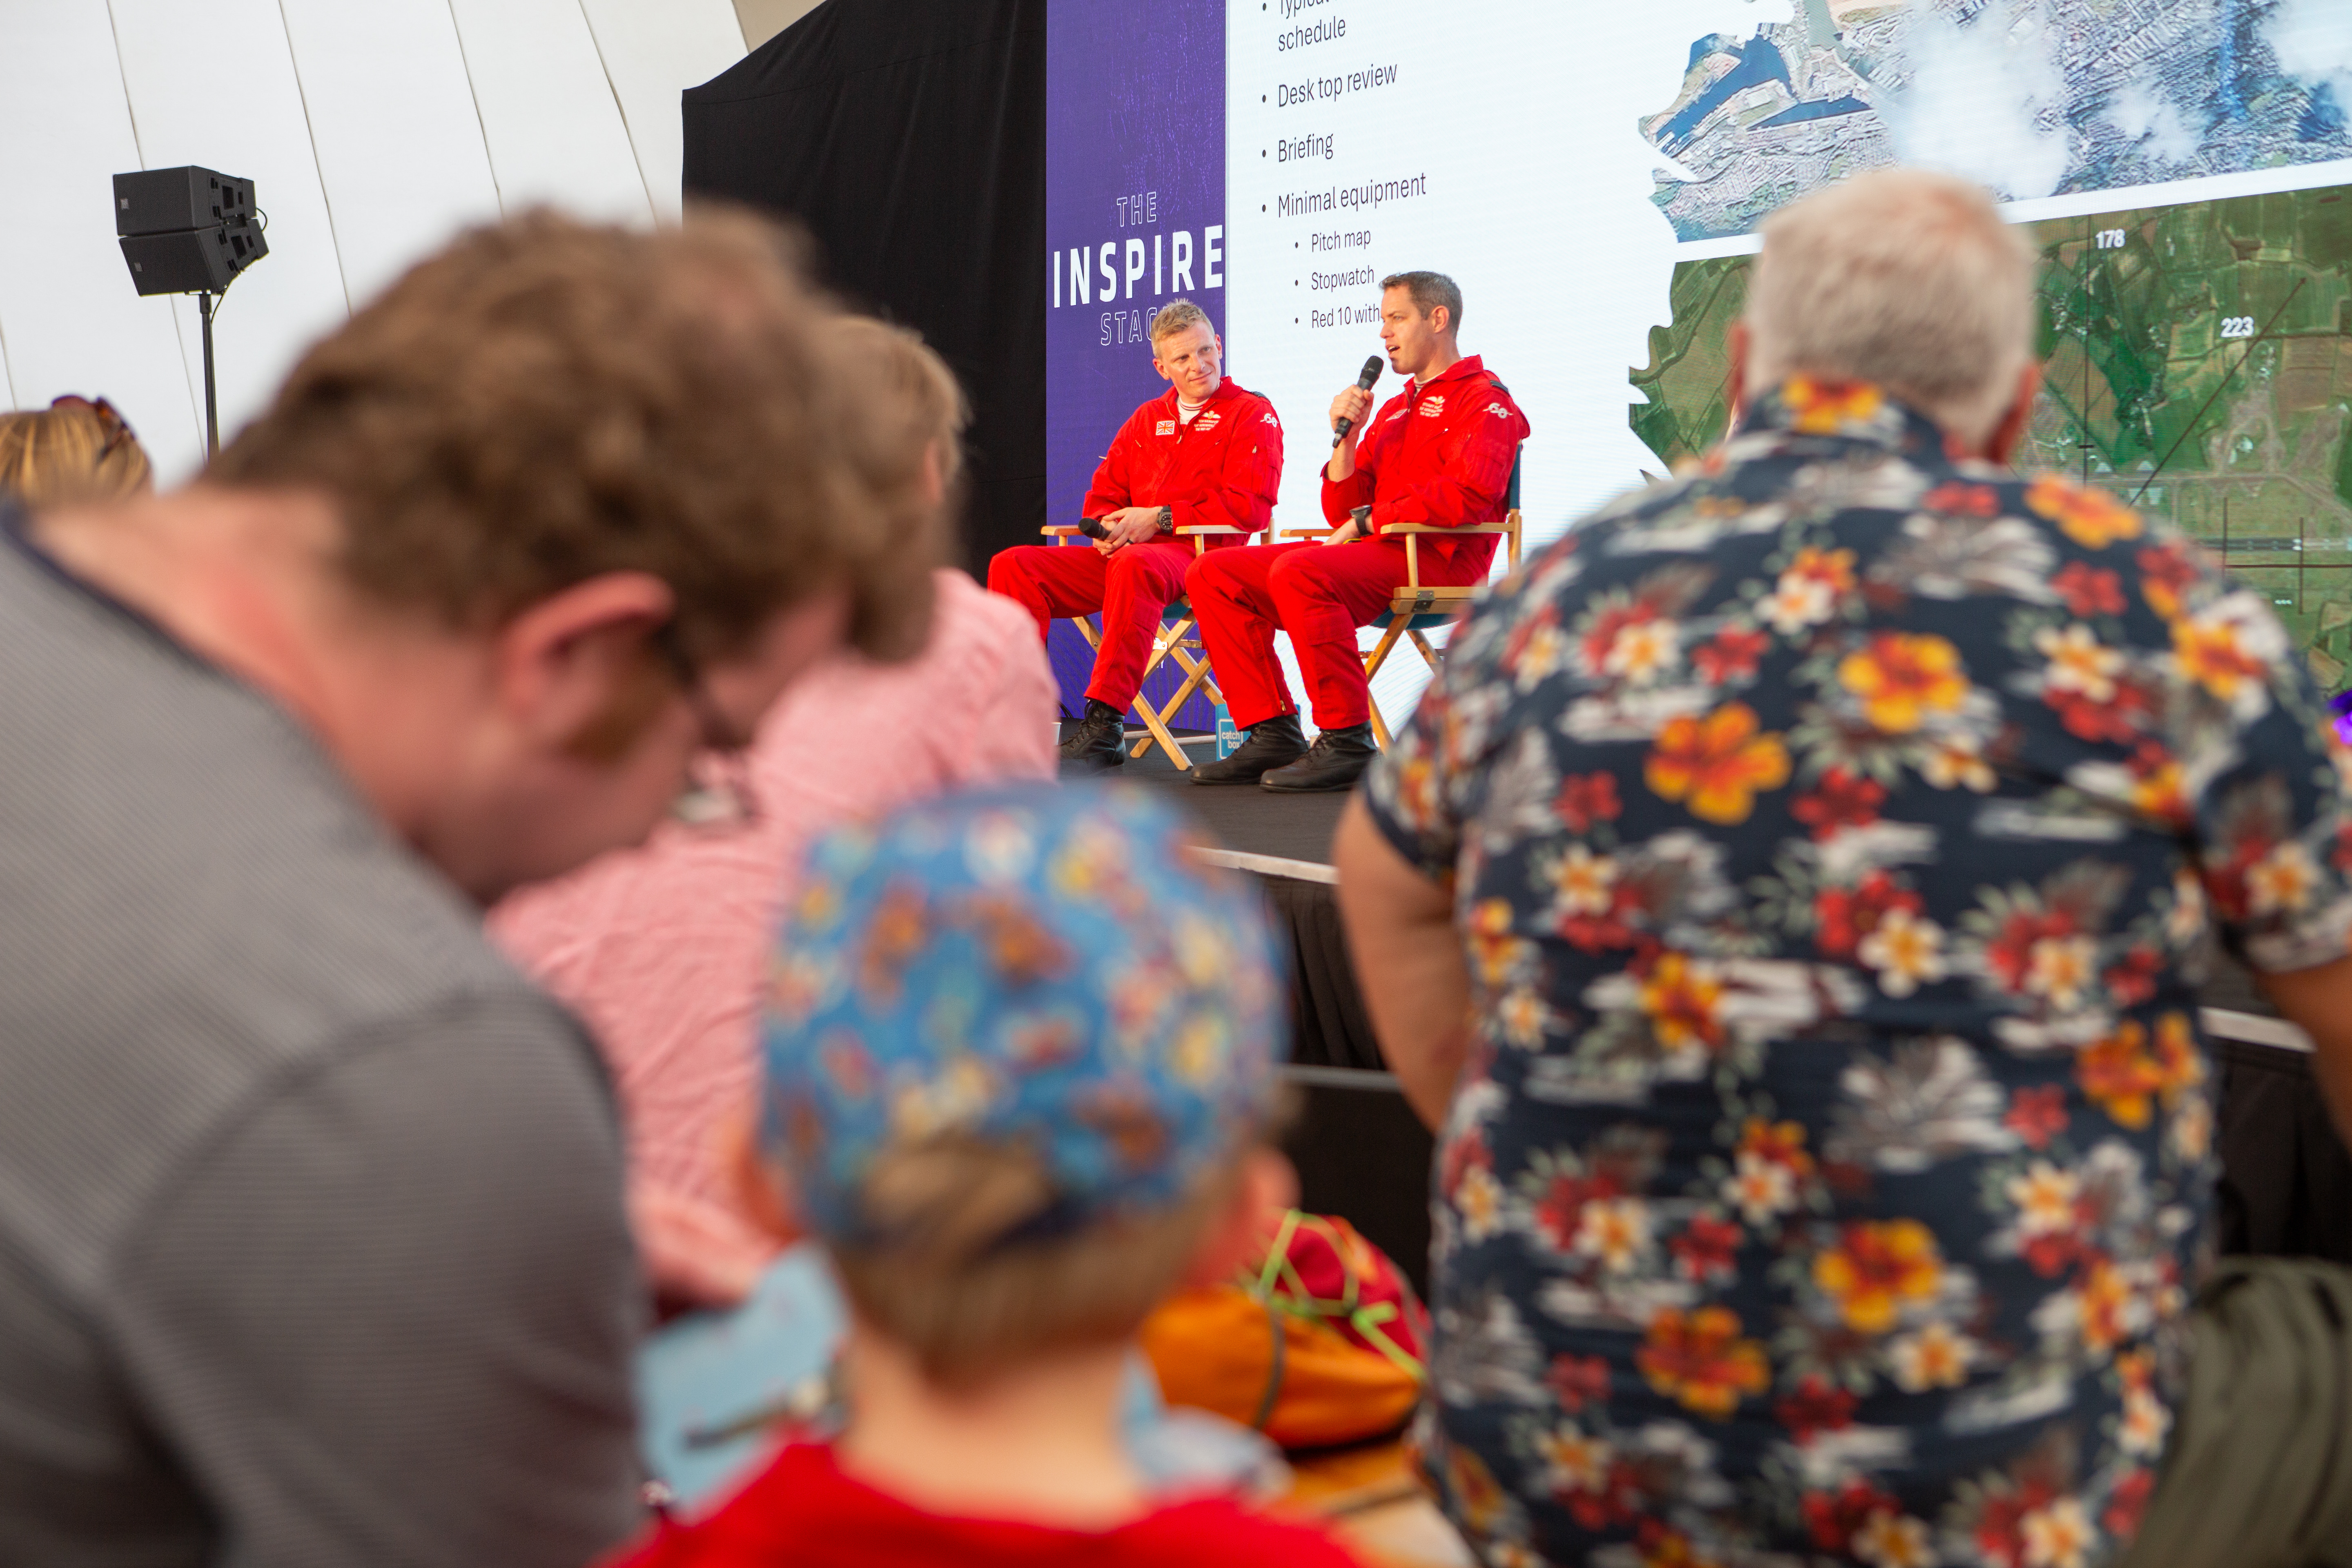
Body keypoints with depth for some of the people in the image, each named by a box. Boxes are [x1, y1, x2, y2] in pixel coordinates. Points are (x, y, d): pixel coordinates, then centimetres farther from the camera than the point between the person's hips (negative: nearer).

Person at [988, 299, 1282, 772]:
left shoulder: (1252, 413, 5)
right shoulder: (1146, 420, 24)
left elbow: (1249, 506, -9)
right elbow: (1102, 496, 22)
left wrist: (1161, 519, -13)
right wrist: (1107, 527, -4)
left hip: (1199, 555, -7)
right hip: (1122, 554, 7)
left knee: (1134, 566, -41)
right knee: (1014, 566, -11)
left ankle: (1105, 724, -41)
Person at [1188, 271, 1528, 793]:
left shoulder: (1484, 398, 0)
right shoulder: (1395, 408, 26)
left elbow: (1467, 495, -18)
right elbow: (1344, 513, 21)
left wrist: (1366, 523, -13)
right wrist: (1346, 437, 5)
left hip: (1439, 560, -9)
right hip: (1378, 556, 9)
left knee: (1298, 570, -35)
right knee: (1213, 574, -2)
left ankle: (1347, 744, -29)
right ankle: (1274, 735, -7)